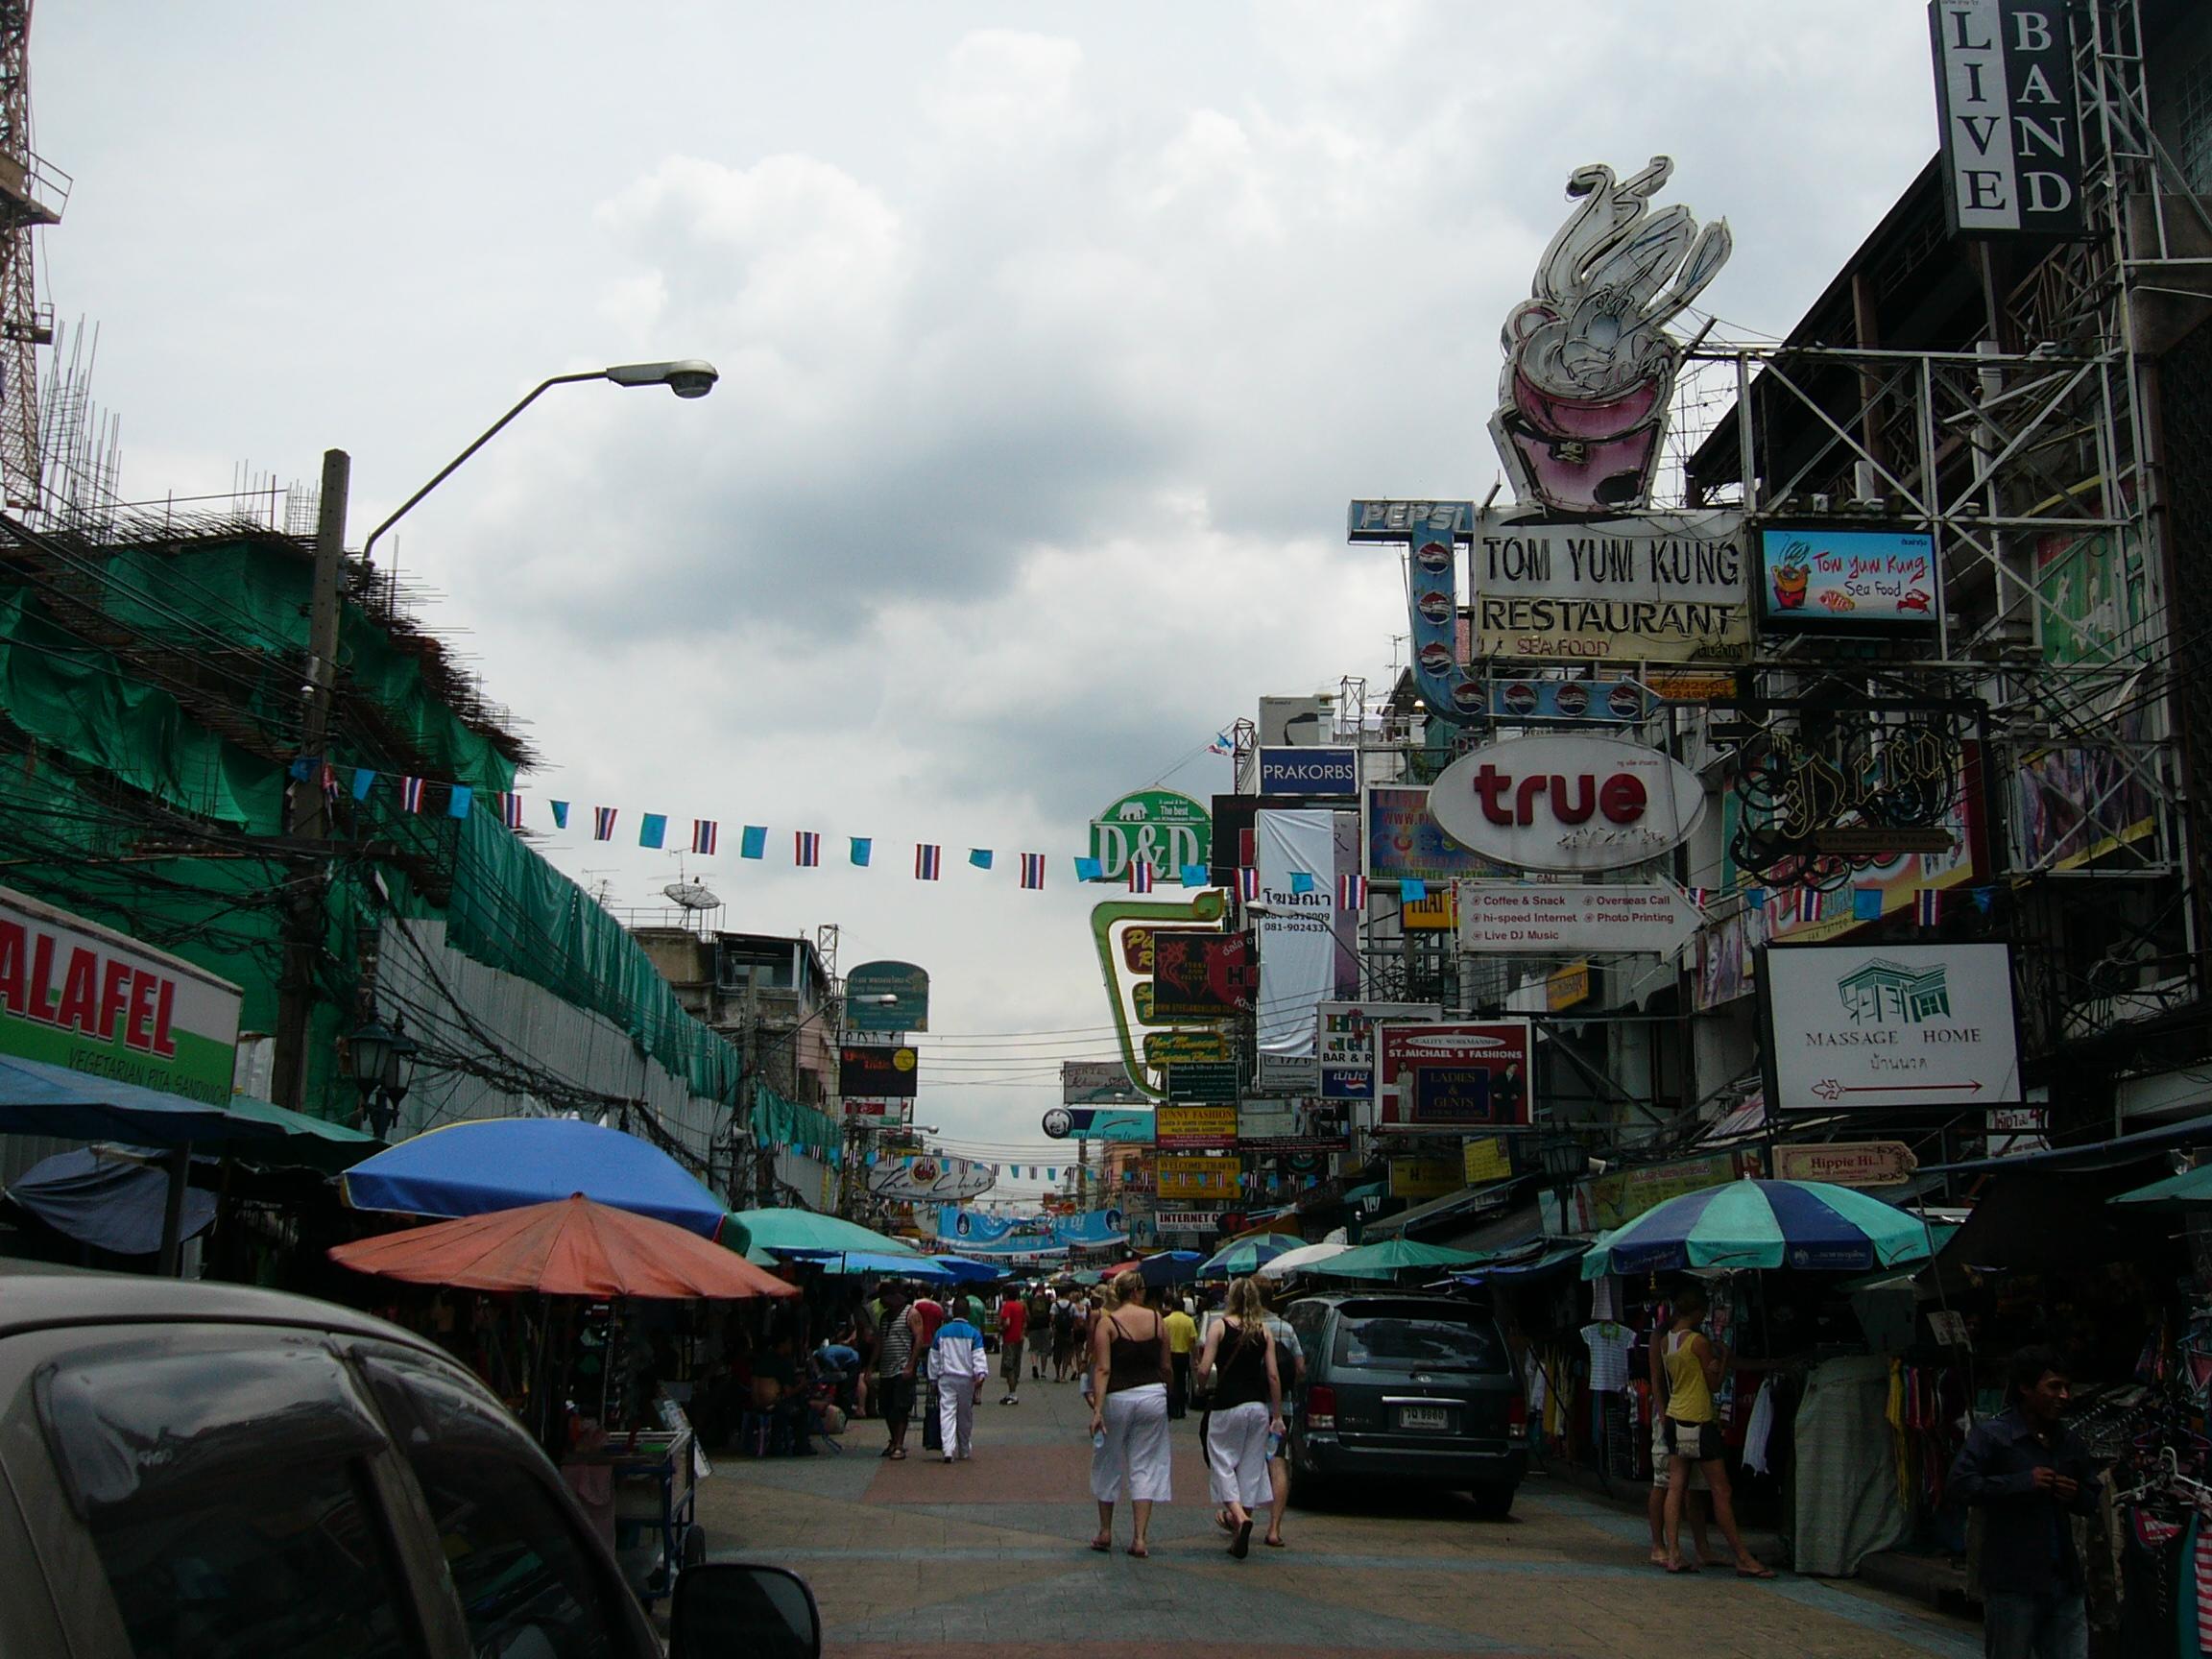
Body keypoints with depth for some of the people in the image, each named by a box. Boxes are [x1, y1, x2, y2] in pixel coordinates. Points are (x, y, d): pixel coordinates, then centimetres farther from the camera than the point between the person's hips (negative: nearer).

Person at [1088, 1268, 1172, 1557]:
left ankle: (1105, 1532, 24)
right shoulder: (1156, 1319, 1)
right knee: (1146, 1466, 7)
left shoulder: (1106, 1323, -7)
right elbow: (1165, 1366, 6)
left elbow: (1102, 1369, -14)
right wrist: (1164, 1391, 23)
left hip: (1118, 1397, -2)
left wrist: (1097, 1408, -16)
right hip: (1153, 1395, 2)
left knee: (1108, 1464, 15)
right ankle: (1140, 1538, 2)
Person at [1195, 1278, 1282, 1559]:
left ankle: (1238, 1515, -18)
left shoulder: (1220, 1326, -5)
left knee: (1222, 1462, 6)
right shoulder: (1264, 1331, 4)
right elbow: (1273, 1375, 1)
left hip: (1227, 1406, -3)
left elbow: (1204, 1370, -11)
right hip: (1258, 1406, 4)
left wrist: (1202, 1385, 12)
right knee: (1251, 1467, 10)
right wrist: (1277, 1415, 6)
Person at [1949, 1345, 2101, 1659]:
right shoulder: (1991, 1435, -8)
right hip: (2013, 1583, -6)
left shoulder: (2069, 1441, 13)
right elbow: (1961, 1481, -20)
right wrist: (2023, 1482, -22)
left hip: (2064, 1581, 6)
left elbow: (2092, 1501, 24)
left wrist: (2076, 1496, 0)